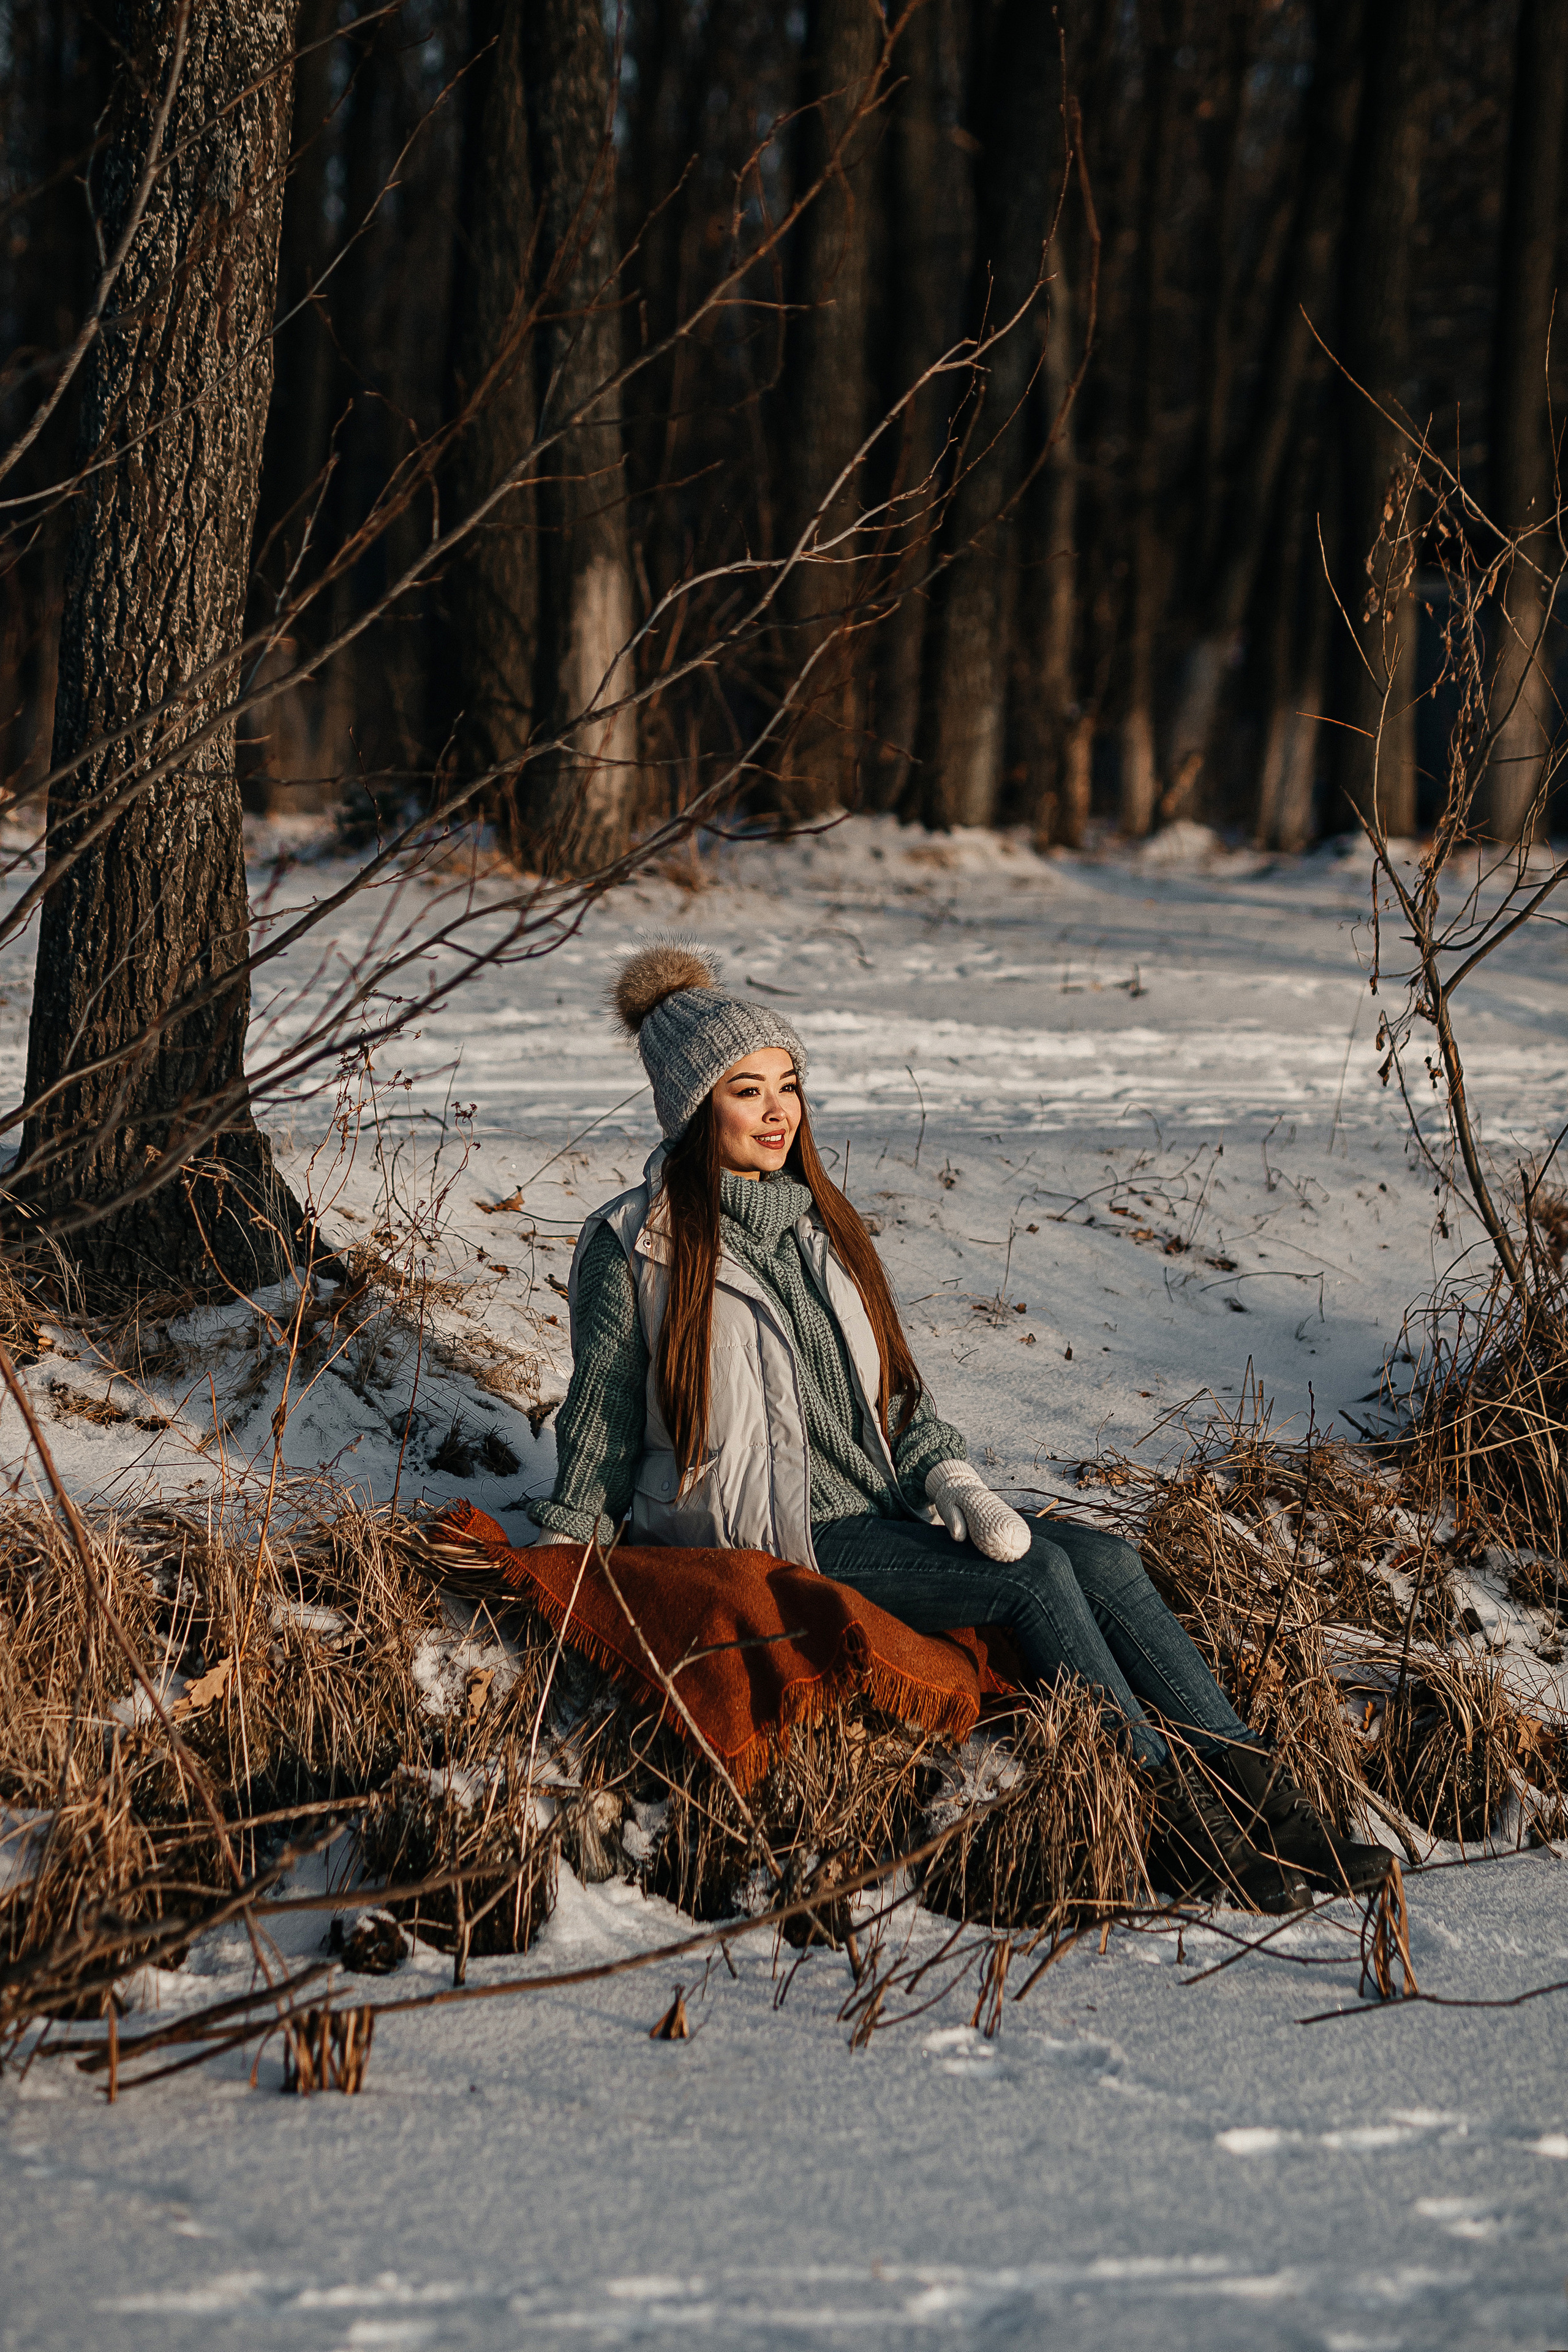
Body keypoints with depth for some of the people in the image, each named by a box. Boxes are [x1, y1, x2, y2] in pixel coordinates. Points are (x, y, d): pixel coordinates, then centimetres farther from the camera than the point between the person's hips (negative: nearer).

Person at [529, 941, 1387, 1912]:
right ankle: (1177, 1825, -26)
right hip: (763, 1543, -6)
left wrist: (959, 1489, -2)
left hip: (878, 1512, 7)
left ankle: (1262, 1799, -25)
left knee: (1102, 1557, -17)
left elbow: (901, 1396, 16)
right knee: (1033, 1575, -25)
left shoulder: (822, 1227, 15)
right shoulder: (635, 1247, -5)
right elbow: (600, 1427, 2)